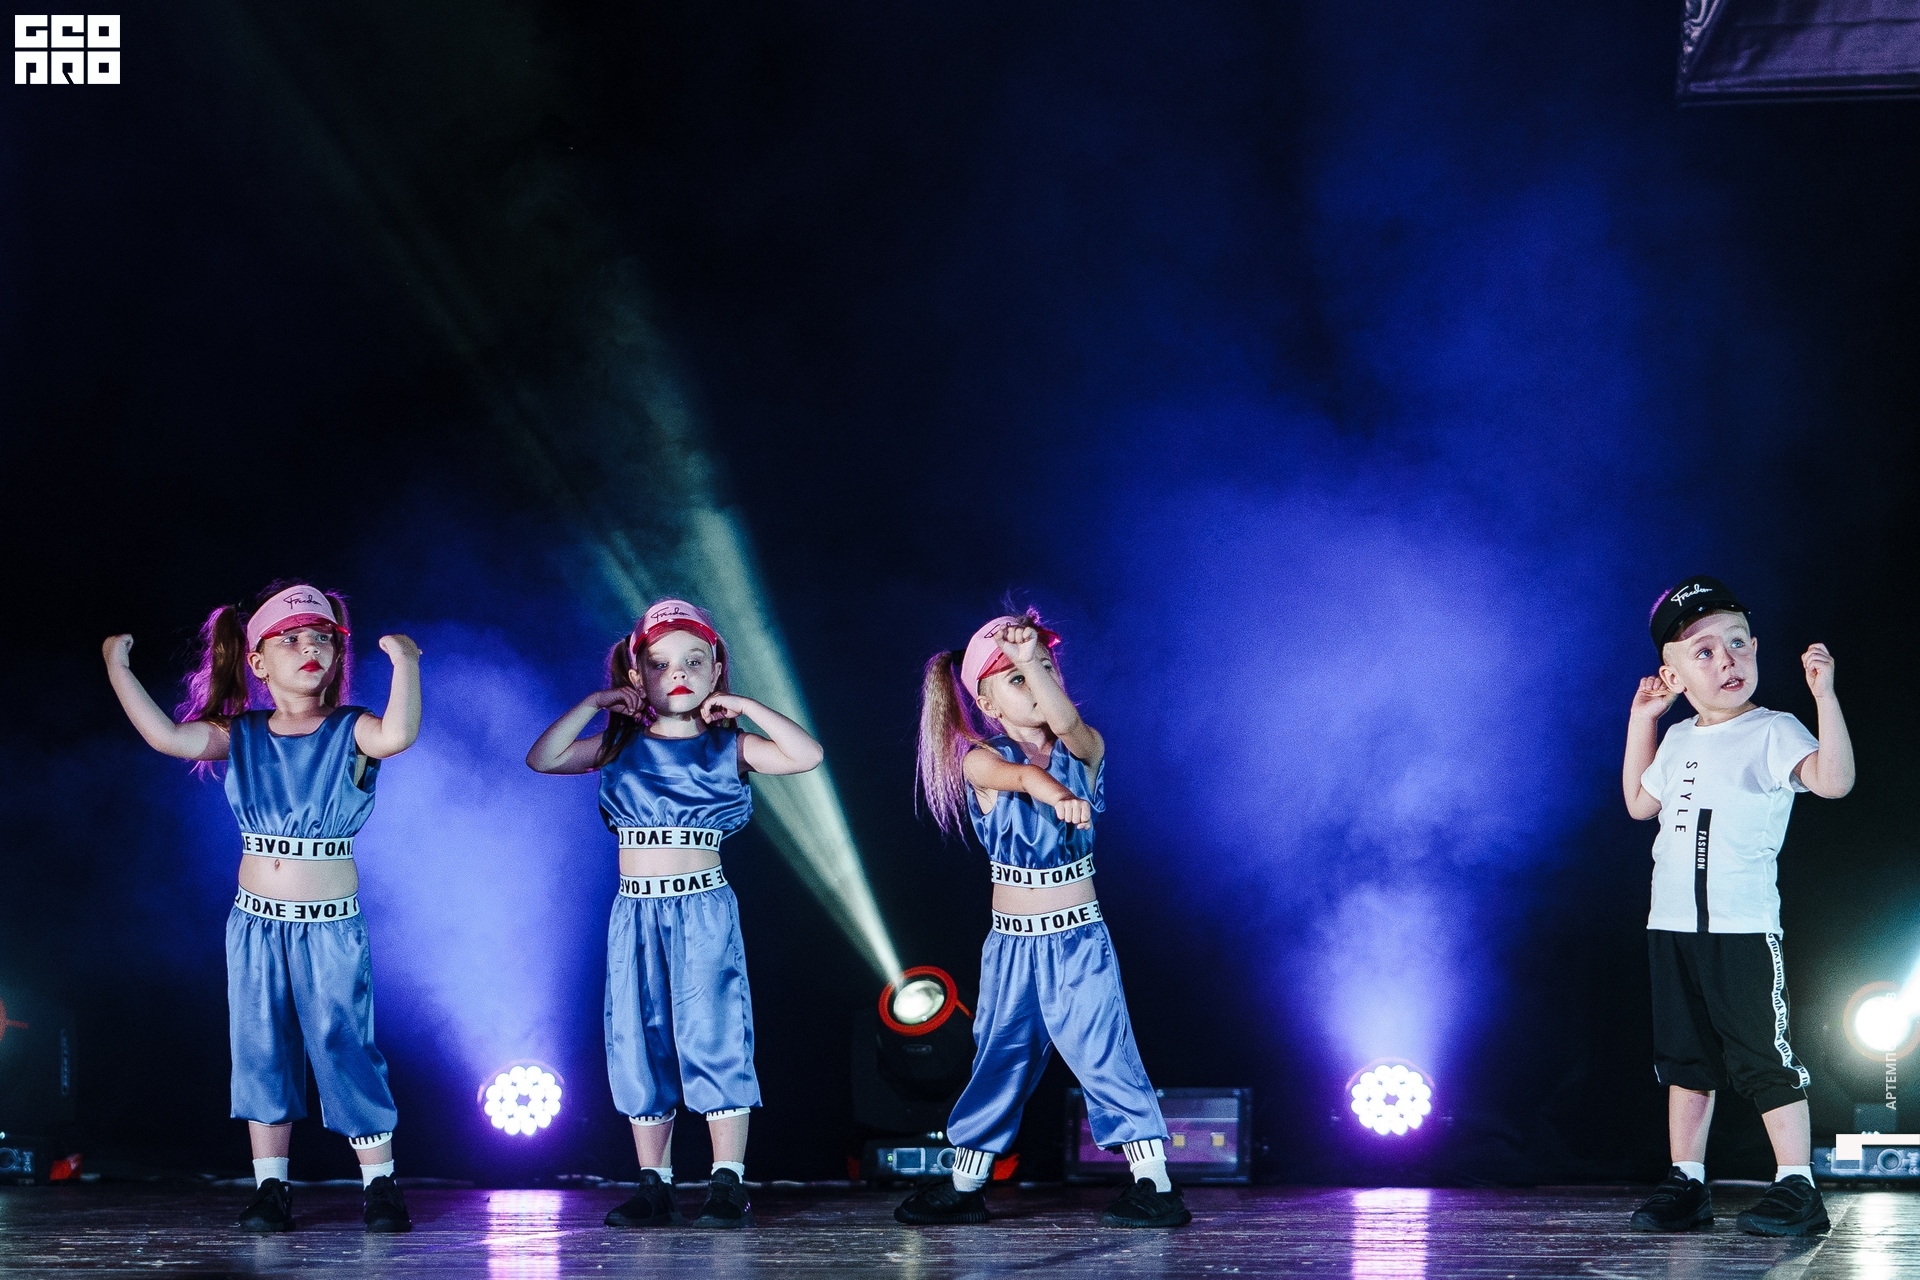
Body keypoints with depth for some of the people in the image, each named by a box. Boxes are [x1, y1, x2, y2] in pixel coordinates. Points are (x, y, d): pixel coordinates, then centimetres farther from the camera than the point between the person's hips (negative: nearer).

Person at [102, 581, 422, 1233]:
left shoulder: (348, 732, -6)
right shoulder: (240, 736, 2)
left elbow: (397, 735, -29)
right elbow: (168, 737, -12)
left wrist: (405, 663, -37)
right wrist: (118, 667, -15)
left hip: (331, 927, -3)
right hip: (256, 922, 3)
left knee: (344, 1049, -1)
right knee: (261, 1051, 8)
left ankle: (379, 1184, 9)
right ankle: (271, 1187, 17)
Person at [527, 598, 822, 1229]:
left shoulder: (728, 745, 3)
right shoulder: (620, 744, 10)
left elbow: (806, 755, -11)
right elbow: (542, 758, 0)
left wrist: (743, 707, -9)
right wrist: (593, 704, -3)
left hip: (703, 908, -3)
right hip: (635, 910, 3)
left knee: (713, 1035, -7)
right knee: (639, 1043, 3)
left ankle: (729, 1182, -3)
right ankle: (654, 1184, 10)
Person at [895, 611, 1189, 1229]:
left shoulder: (1085, 749, -2)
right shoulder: (981, 761, -7)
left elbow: (1065, 723, -27)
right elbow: (1022, 772, -30)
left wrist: (1034, 658, -42)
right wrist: (1054, 792, -53)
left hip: (1079, 937, -1)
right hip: (1011, 944, 1)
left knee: (1103, 1049, -9)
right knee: (999, 1057, 11)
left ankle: (1154, 1183, -7)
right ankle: (964, 1186, 24)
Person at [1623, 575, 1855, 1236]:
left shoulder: (1773, 733, -7)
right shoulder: (1679, 741, 14)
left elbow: (1834, 779, -24)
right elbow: (1640, 803, 31)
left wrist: (1824, 694, -28)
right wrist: (1640, 720, 25)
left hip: (1743, 927, -7)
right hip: (1672, 926, 7)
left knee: (1764, 1056, -7)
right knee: (1684, 1059, 11)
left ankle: (1796, 1186, -3)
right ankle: (1686, 1183, 17)